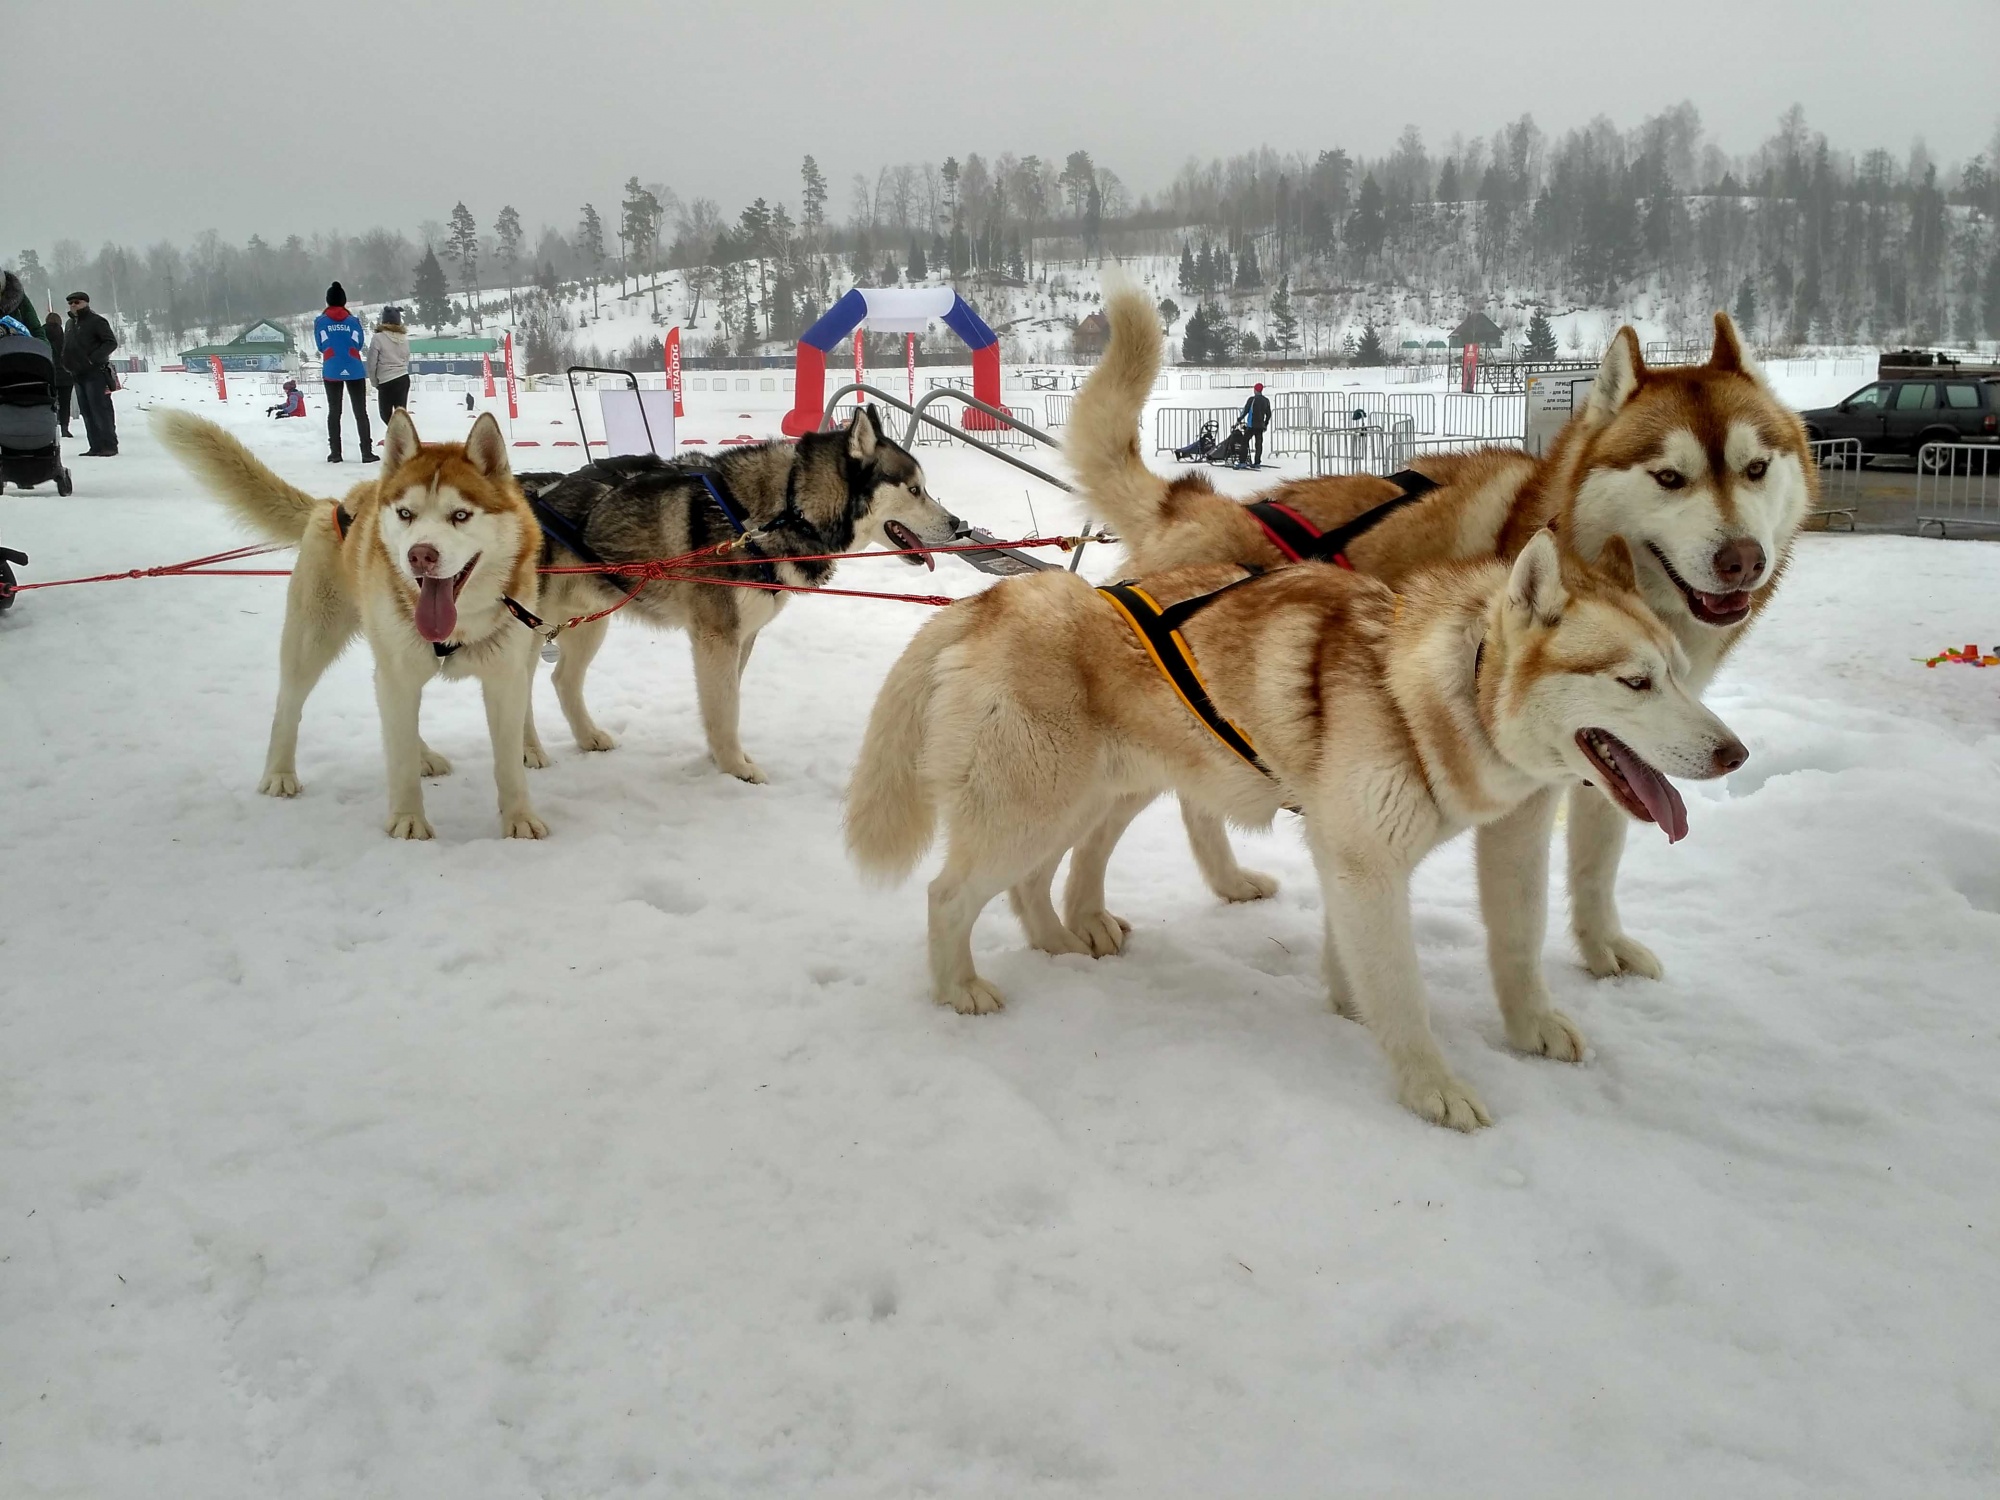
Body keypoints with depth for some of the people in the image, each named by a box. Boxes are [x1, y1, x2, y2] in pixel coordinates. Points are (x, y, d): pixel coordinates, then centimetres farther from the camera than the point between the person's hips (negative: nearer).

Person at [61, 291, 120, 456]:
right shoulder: (70, 323, 20)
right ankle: (96, 446, 8)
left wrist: (93, 358, -19)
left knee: (100, 410, -10)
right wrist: (66, 363, 10)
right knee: (87, 412, 7)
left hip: (95, 373, -8)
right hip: (78, 375, 8)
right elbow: (66, 347, 28)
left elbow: (111, 342, -12)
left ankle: (109, 445, -8)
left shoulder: (96, 321, -5)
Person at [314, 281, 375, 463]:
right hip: (354, 369, -1)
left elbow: (321, 347, 4)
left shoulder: (320, 321, 2)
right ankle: (367, 452, -5)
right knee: (360, 411, 2)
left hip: (331, 370, 1)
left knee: (334, 411, 10)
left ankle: (335, 452, 5)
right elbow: (359, 345, 2)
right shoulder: (353, 320, 1)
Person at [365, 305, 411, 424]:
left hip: (386, 382, -5)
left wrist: (375, 382, 8)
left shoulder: (378, 338, -10)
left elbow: (372, 363, -7)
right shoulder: (404, 338, 5)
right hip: (404, 378, 5)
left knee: (386, 414, 8)